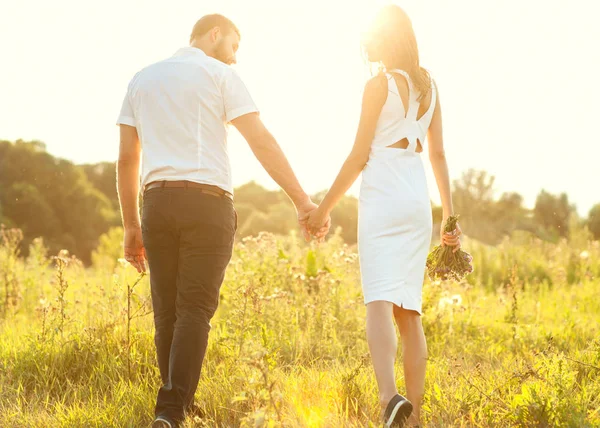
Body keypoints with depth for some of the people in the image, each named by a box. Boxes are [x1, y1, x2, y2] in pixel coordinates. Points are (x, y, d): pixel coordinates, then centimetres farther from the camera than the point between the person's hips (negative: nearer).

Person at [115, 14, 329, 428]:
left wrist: (132, 227, 17)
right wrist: (303, 200, -11)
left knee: (167, 313, 11)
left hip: (158, 202, 5)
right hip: (207, 202, -4)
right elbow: (261, 140, -8)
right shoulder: (219, 75, 3)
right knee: (195, 312, -6)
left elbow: (127, 160, 15)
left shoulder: (142, 79, 18)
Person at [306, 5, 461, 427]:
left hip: (382, 198, -6)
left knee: (380, 301, -15)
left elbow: (359, 156, -5)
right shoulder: (430, 86, 14)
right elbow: (439, 153, 15)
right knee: (409, 309, 9)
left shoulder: (380, 83, -4)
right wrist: (450, 216, 17)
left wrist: (324, 207, 2)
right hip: (418, 201, 6)